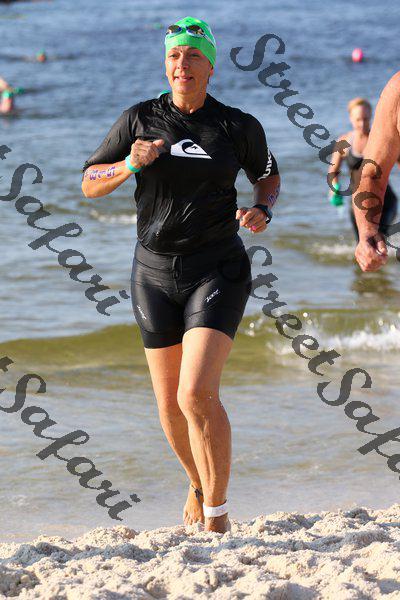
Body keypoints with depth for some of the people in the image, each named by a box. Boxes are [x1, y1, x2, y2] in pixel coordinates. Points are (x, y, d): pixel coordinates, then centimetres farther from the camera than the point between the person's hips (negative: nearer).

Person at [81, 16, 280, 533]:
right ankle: (199, 484, 38)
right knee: (170, 406, 10)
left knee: (198, 394, -19)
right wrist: (130, 164, -14)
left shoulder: (238, 127, -1)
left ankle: (216, 514, -9)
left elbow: (268, 175, 17)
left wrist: (262, 210, -5)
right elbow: (90, 184, 5)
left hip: (217, 271, -3)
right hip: (155, 272, 3)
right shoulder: (140, 120, 2)